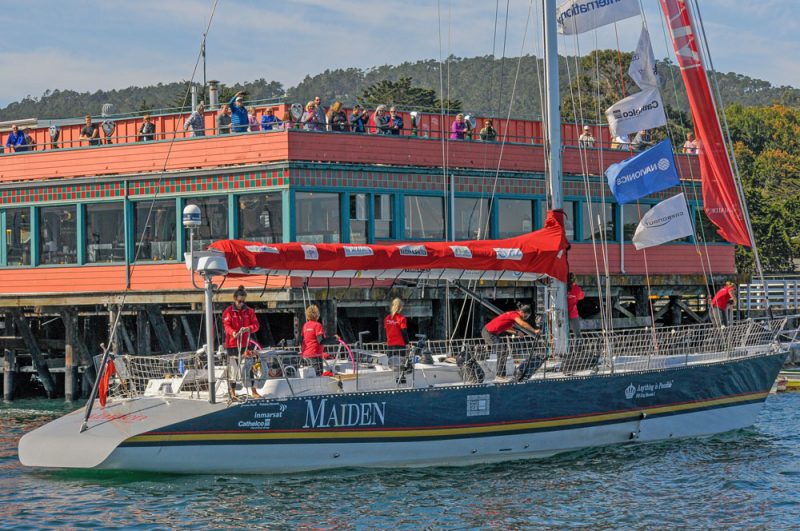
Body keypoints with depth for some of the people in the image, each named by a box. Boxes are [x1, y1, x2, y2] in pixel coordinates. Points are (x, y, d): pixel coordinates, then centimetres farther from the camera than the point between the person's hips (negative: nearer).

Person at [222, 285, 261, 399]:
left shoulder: (250, 311, 7)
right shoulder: (228, 311, -3)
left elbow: (256, 325, 2)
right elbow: (227, 326, -13)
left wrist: (248, 328, -20)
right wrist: (233, 333, -33)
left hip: (246, 344, 3)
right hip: (232, 344, -3)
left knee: (248, 367, 5)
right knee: (232, 368, 1)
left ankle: (253, 391, 10)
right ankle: (232, 392, 8)